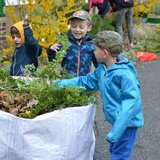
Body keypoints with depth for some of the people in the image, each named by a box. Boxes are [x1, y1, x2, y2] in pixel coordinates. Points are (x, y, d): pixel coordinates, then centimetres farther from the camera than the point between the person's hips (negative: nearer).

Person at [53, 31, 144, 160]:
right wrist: (61, 84, 9)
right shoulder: (103, 69, 2)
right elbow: (86, 81, 15)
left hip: (127, 123, -9)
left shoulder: (124, 74, -25)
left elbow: (131, 102, -28)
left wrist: (115, 131, -31)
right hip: (117, 121, 9)